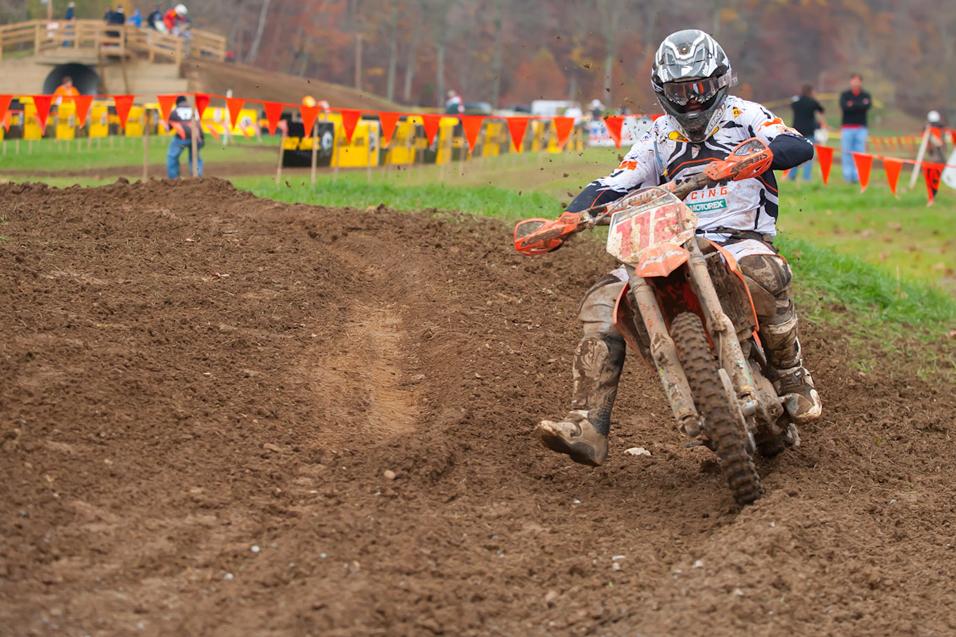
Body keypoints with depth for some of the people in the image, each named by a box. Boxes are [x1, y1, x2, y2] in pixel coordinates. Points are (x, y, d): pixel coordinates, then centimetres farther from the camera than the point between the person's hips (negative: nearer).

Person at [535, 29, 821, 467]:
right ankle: (588, 427, -24)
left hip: (740, 238, -4)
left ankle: (792, 378, -19)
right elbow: (615, 185, 13)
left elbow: (800, 147, -9)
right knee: (602, 302, -17)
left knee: (762, 271, -41)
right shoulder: (659, 138, 22)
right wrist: (574, 214, -9)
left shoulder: (744, 116, 9)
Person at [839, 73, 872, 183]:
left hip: (861, 128, 1)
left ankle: (857, 177, -1)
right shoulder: (844, 95, 6)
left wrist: (853, 105, -11)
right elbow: (844, 107, -13)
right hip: (847, 127, -1)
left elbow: (867, 106, -12)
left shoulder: (866, 95, 9)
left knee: (860, 153, -3)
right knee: (846, 153, -3)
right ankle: (848, 176, 0)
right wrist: (860, 105, -12)